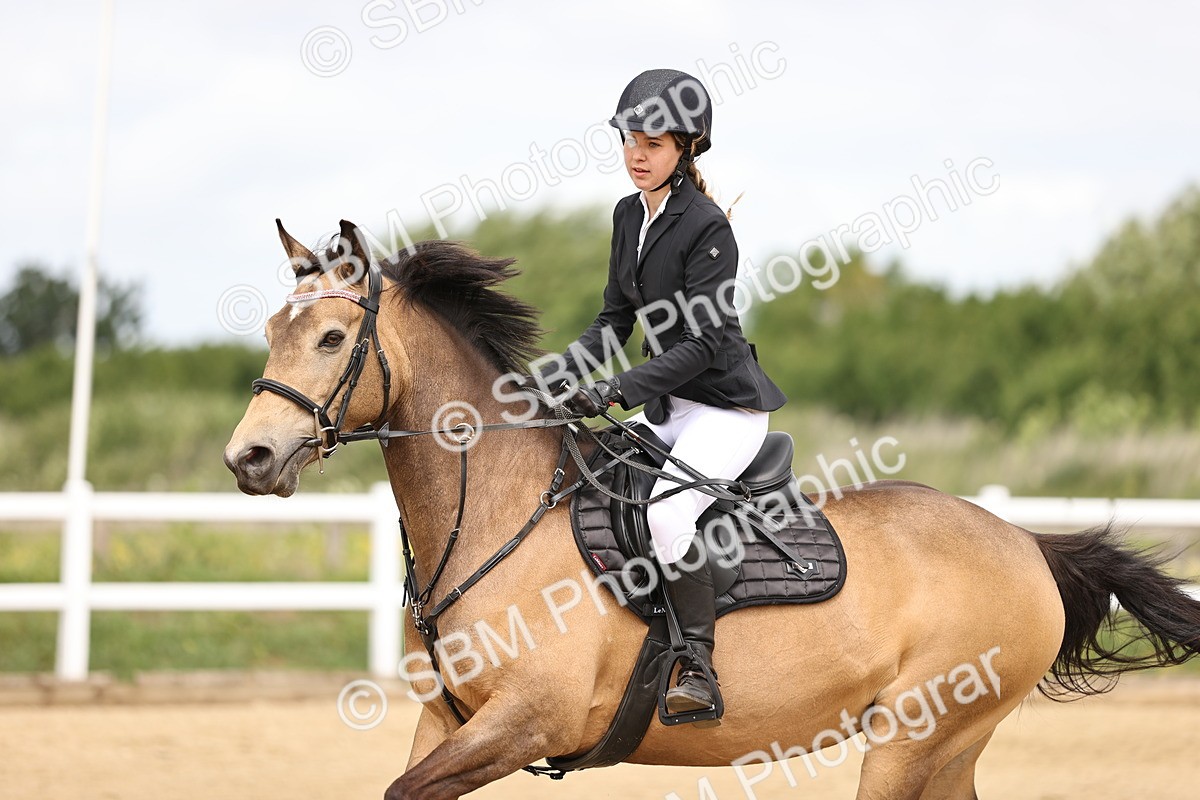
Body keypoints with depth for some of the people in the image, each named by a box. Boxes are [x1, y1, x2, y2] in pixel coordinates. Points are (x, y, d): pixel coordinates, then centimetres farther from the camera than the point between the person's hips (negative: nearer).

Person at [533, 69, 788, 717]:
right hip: (666, 405, 9)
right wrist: (556, 376, -2)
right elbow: (616, 320, 13)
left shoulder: (708, 228, -17)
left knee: (667, 509, -31)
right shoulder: (629, 216, 7)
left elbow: (700, 343, -21)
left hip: (725, 406, -9)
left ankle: (696, 667, -25)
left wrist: (618, 391, -28)